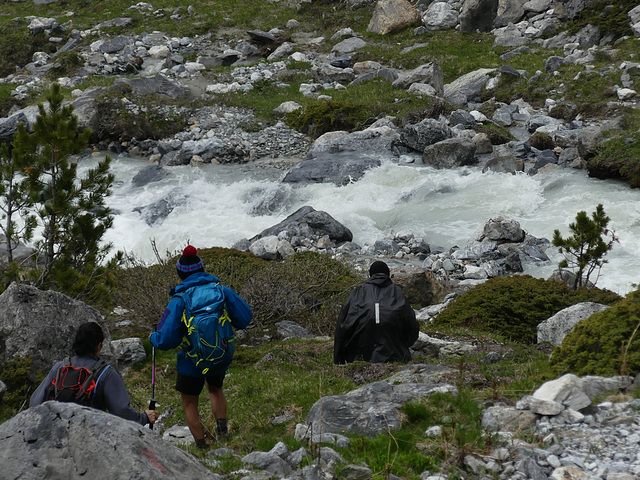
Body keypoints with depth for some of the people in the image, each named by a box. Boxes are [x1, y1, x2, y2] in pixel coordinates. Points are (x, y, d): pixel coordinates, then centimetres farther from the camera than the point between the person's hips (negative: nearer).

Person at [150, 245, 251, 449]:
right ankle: (221, 424, 17)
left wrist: (153, 338, 4)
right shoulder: (222, 290, -10)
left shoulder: (179, 301, -19)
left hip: (192, 362, -4)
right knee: (215, 388, 34)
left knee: (189, 405, 17)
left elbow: (166, 340, -18)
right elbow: (244, 319, -3)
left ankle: (202, 447, 18)